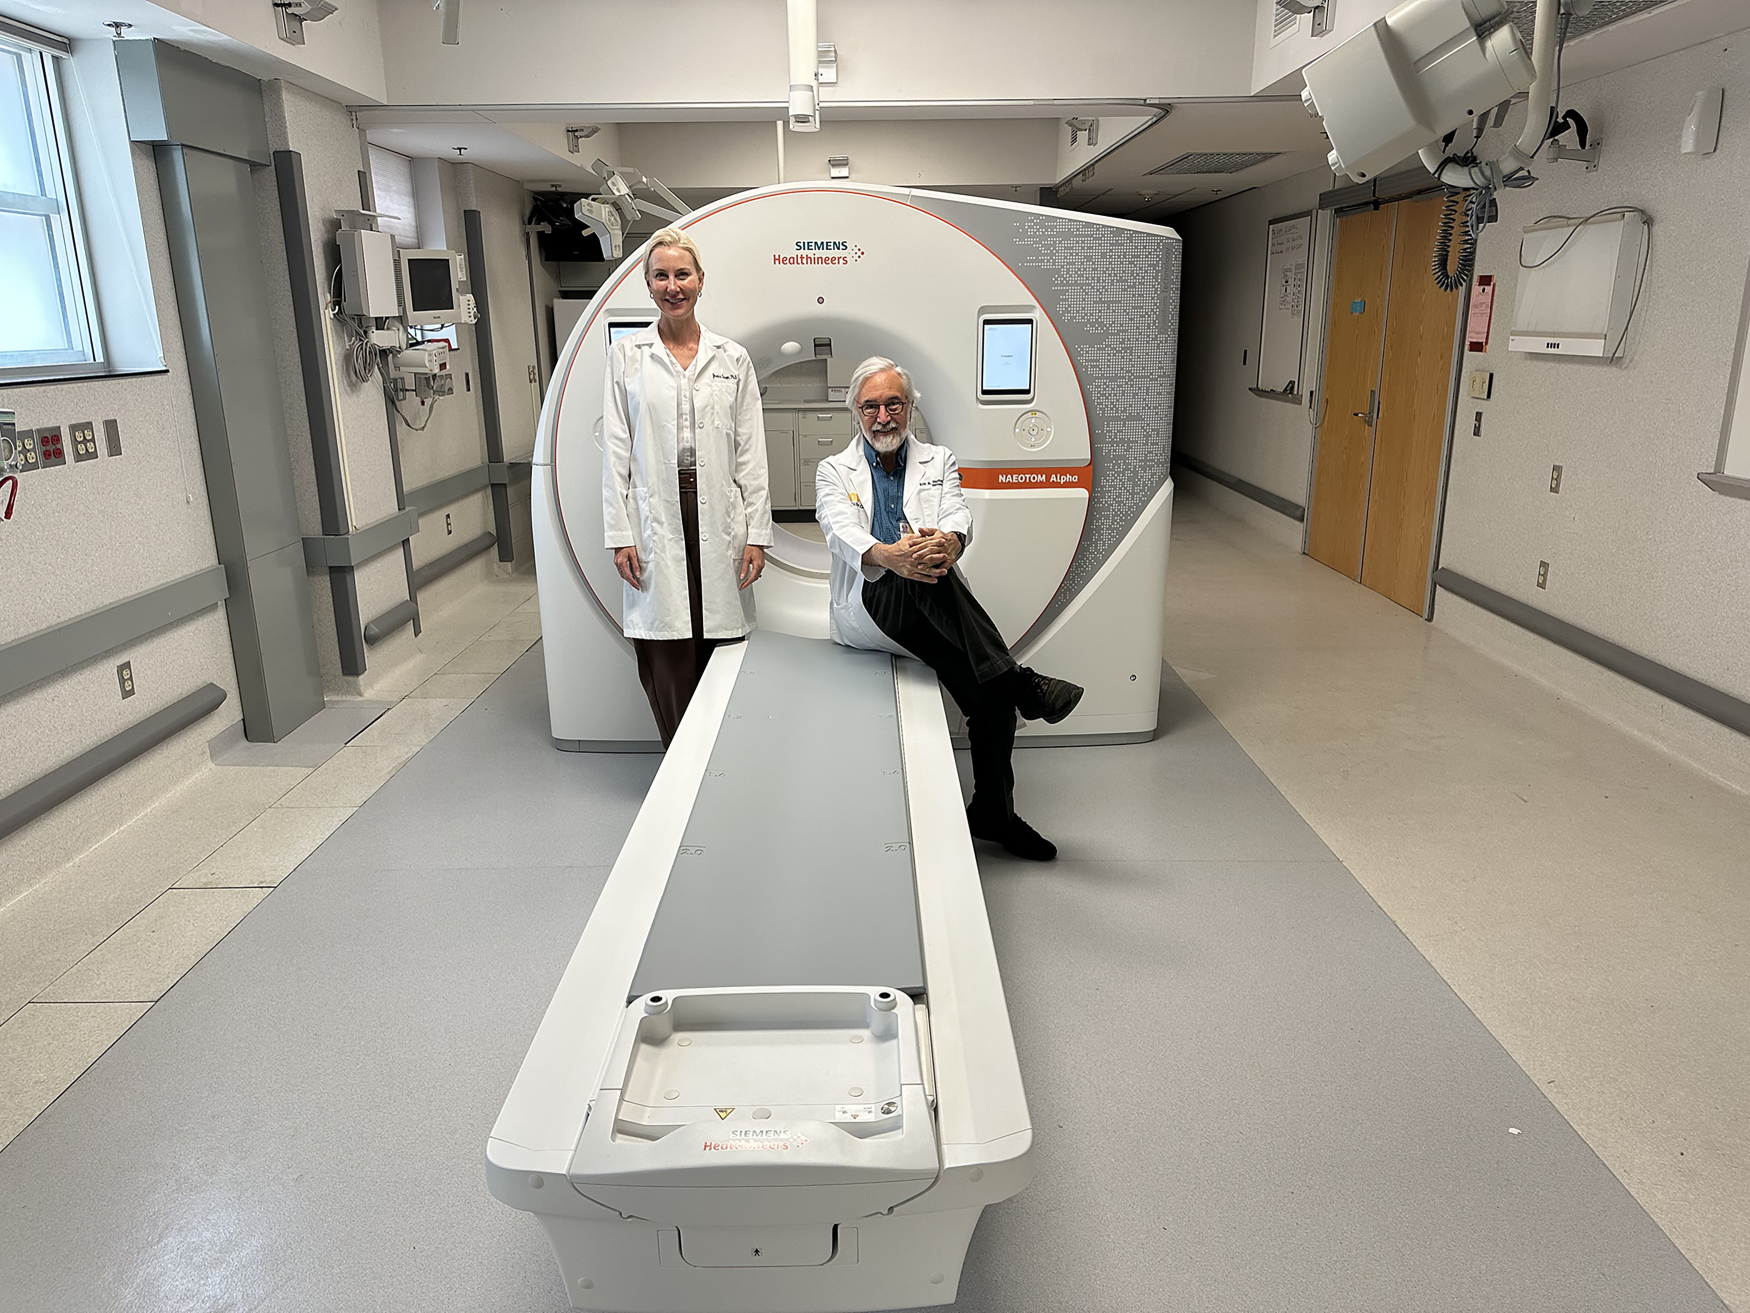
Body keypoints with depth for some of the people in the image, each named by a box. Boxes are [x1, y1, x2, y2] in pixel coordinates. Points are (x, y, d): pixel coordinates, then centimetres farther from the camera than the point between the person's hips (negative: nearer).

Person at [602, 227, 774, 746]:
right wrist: (619, 535, -3)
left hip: (719, 521, 1)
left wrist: (757, 533, -1)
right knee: (669, 661, -1)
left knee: (720, 650, 2)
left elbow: (751, 454, 6)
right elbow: (615, 451, 4)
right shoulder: (626, 355, 6)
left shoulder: (733, 359, 8)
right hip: (655, 521, -1)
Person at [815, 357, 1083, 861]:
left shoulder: (938, 461, 18)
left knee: (991, 694, -20)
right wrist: (886, 555, -33)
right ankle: (1020, 682, -33)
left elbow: (959, 513, -3)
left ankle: (994, 813, 3)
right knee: (915, 578, -36)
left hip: (929, 615, 3)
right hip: (867, 610, -2)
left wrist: (948, 540, -31)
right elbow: (840, 529, -9)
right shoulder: (834, 471, 13)